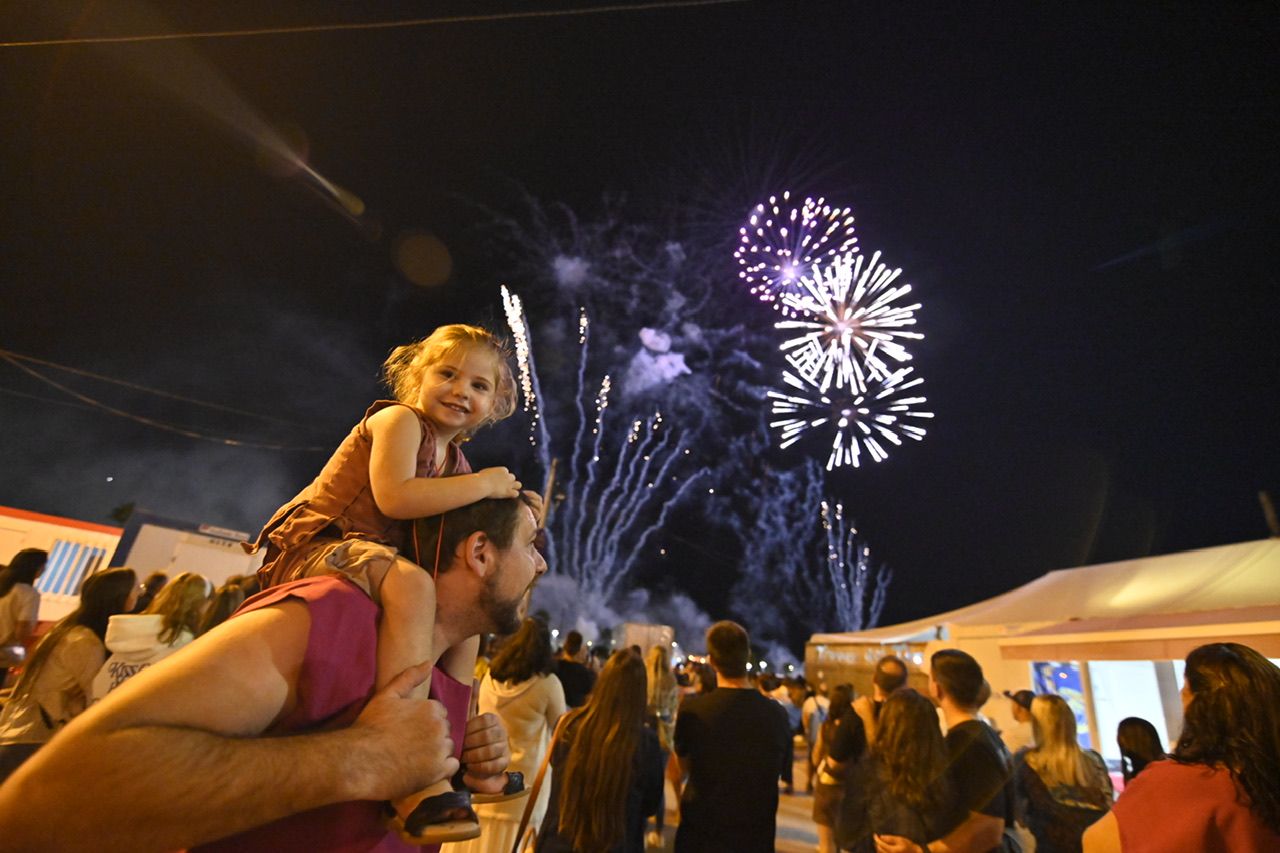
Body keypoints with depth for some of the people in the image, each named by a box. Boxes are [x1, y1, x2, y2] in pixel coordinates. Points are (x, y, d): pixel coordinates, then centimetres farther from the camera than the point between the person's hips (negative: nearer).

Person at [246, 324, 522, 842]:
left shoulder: (455, 461, 13)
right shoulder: (399, 419, -10)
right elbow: (394, 497, -27)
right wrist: (485, 484, -22)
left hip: (368, 559, 9)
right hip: (313, 548, -9)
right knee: (410, 585, -37)